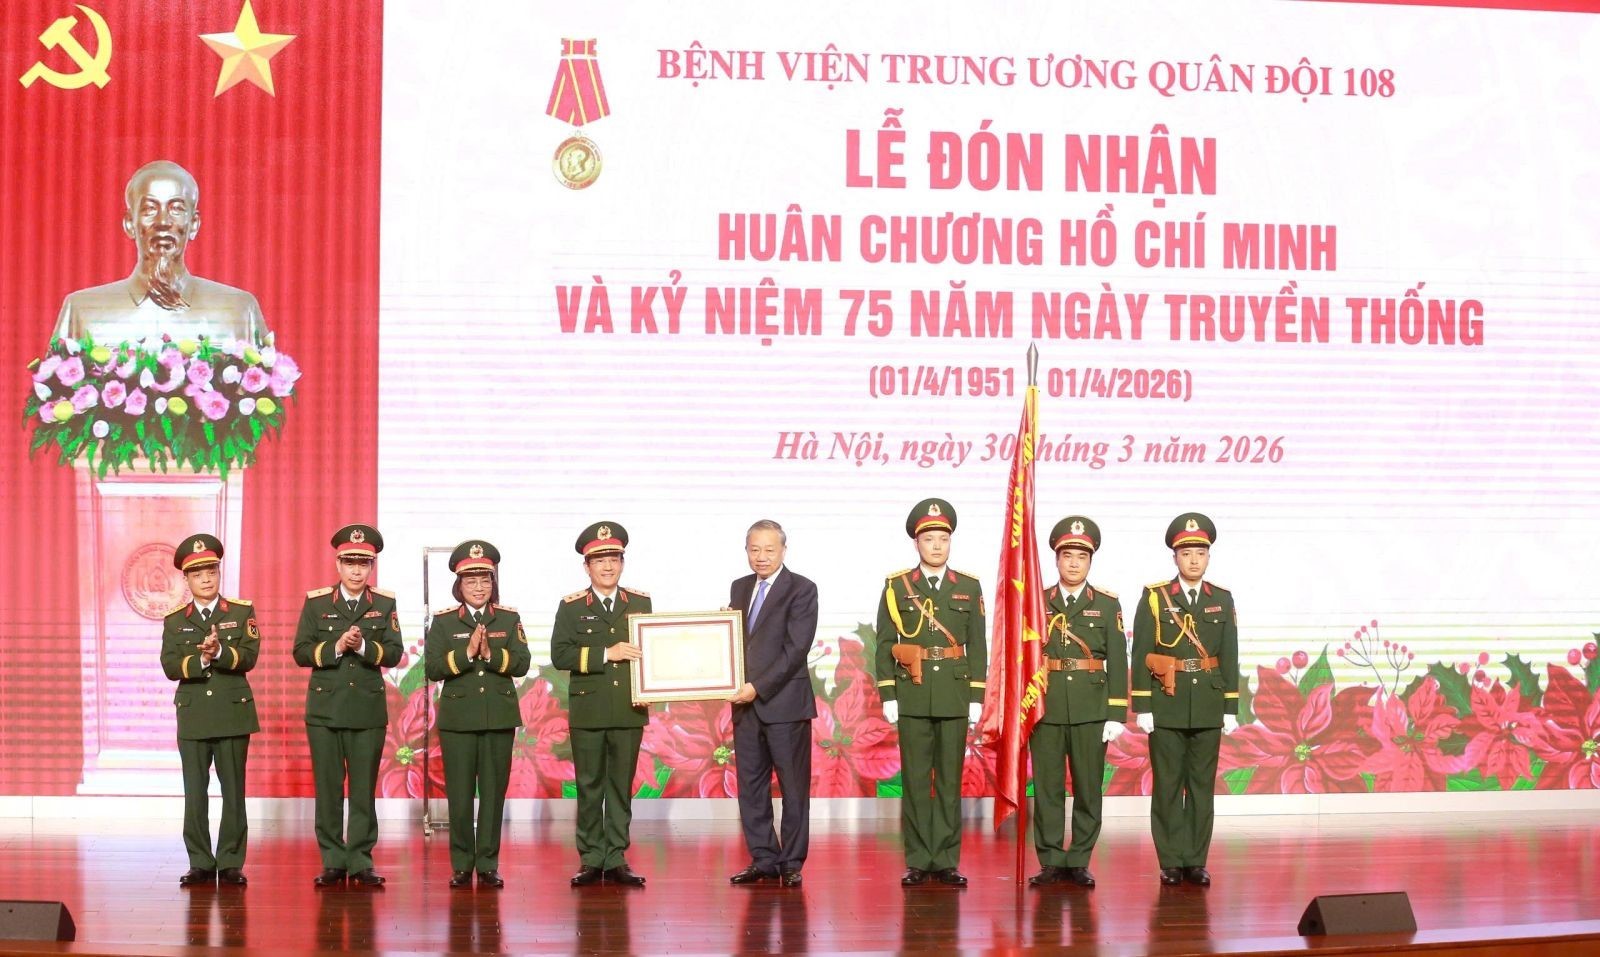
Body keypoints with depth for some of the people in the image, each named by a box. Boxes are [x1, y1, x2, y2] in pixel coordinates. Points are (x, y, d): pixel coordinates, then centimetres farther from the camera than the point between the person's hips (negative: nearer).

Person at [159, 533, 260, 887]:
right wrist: (200, 659, -22)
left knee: (233, 791, 0)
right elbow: (170, 666, -4)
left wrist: (219, 652, -26)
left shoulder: (242, 612, 4)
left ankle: (231, 863, 6)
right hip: (193, 715, 1)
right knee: (195, 793, 2)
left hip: (233, 713, -1)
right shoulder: (174, 620, 8)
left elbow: (249, 657, -8)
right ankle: (200, 864, 9)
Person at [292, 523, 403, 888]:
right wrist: (336, 647, -16)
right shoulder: (316, 602, 4)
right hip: (325, 708, 0)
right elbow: (301, 652, -2)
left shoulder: (385, 604, 5)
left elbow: (394, 653, -2)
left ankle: (360, 861, 6)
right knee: (328, 787, 2)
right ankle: (333, 861, 8)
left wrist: (363, 646, -19)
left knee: (364, 788, 1)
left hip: (369, 709, 0)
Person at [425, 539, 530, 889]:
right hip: (458, 717, -1)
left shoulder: (509, 619, 7)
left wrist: (490, 654, -19)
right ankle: (462, 866, 8)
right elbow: (432, 667, -6)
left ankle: (488, 865, 8)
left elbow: (522, 663, -4)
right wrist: (467, 652, -18)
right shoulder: (444, 621, 4)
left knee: (494, 791, 2)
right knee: (459, 793, 0)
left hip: (499, 716, 1)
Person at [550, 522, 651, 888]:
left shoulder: (640, 603, 9)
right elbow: (560, 655, -9)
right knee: (589, 787, 2)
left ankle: (616, 859, 9)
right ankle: (591, 860, 8)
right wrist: (606, 654, -17)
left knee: (622, 786, 5)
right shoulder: (571, 607, 2)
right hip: (588, 710, -2)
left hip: (629, 710, 2)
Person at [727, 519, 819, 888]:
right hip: (746, 704, 6)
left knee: (794, 786, 0)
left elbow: (796, 648, -13)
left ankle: (791, 863, 5)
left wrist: (759, 687, -18)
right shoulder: (740, 588, 15)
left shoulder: (801, 590, -5)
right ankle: (764, 860, 14)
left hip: (785, 702, -6)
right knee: (751, 785, 7)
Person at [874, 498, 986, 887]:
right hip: (912, 698, -1)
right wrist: (887, 695, -4)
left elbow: (977, 647, 6)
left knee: (950, 781, 3)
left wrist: (976, 697, 0)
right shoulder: (896, 587, 4)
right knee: (915, 781, 1)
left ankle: (946, 862, 8)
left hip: (954, 697, 1)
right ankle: (918, 862, 6)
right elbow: (885, 646, 2)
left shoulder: (969, 588, 7)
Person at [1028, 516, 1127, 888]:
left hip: (1091, 709, 0)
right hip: (1046, 708, 0)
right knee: (1047, 788, 2)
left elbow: (1118, 662, 3)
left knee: (1088, 788, 3)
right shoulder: (1037, 602, 7)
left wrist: (1116, 714, -4)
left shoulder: (1107, 604, 6)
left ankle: (1079, 863, 11)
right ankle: (1051, 862, 8)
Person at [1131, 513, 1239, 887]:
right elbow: (1140, 656, -3)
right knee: (1168, 786, 1)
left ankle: (1196, 862, 9)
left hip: (1208, 707, 2)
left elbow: (1230, 657, 8)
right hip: (1166, 706, -2)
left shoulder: (1222, 600, 8)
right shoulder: (1154, 597, 0)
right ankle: (1171, 862, 6)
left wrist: (1231, 708, 3)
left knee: (1202, 785, 4)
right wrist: (1142, 707, -8)